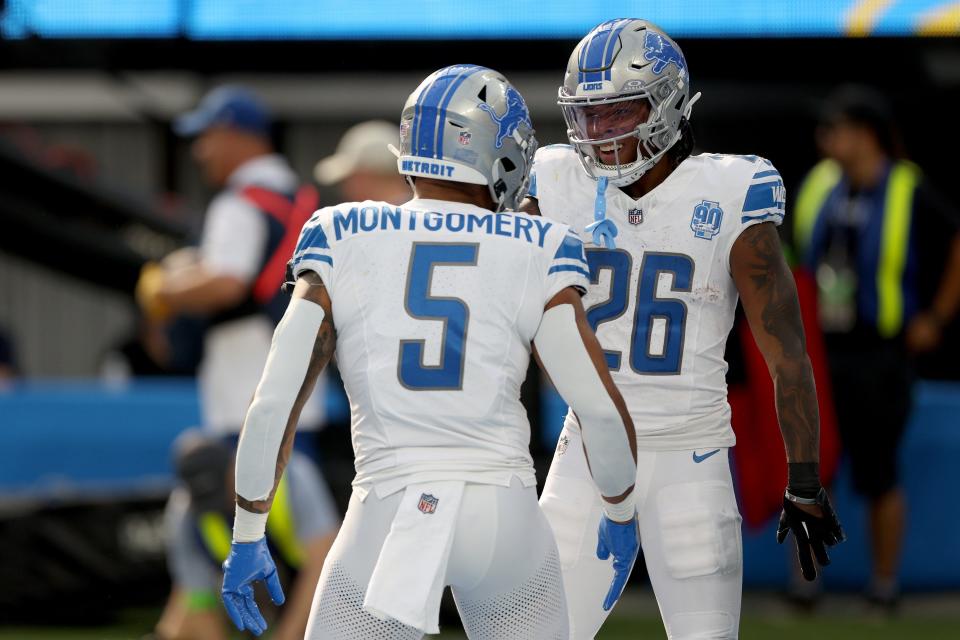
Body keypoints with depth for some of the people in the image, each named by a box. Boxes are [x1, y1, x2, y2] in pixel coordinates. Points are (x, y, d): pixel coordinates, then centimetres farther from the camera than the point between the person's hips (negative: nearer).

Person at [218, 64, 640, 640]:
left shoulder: (343, 246, 3)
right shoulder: (534, 256, 1)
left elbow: (274, 403, -1)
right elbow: (602, 408, -2)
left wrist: (248, 539, 9)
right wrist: (620, 516, 16)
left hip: (386, 515, 0)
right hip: (503, 517, 0)